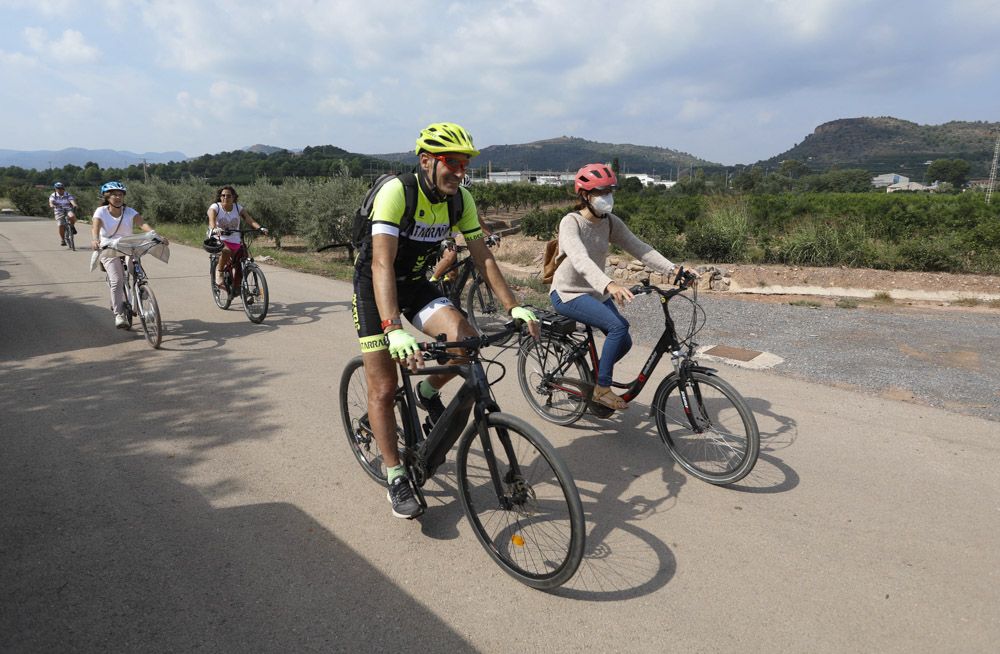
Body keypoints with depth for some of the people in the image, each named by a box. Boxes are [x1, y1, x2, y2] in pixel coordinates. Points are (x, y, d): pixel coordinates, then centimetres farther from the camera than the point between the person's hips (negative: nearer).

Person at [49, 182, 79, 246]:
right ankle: (62, 240, 4)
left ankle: (72, 226, -4)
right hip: (59, 211, 1)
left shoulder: (68, 195, -2)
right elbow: (51, 201, -17)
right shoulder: (53, 196, 1)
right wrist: (52, 205, -41)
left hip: (68, 210, -1)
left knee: (72, 216, -36)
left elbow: (72, 200, -19)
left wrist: (75, 205, -42)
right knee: (61, 225, -14)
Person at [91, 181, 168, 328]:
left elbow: (142, 224, -19)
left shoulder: (130, 212, -2)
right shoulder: (101, 212, -5)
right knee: (117, 281, -18)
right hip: (109, 250, -3)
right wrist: (95, 240, -44)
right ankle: (119, 315, -13)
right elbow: (95, 227, -21)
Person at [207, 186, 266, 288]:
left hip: (235, 242, 3)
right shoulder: (215, 207, -5)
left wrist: (260, 228, -33)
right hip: (219, 240, -3)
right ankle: (219, 271, -10)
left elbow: (249, 219, -13)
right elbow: (211, 220, -25)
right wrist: (214, 229, -48)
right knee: (226, 252, -36)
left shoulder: (239, 208, 2)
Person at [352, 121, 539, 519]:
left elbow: (482, 256, -5)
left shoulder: (460, 199, -9)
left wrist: (514, 307, -12)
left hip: (415, 283, 5)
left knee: (465, 341, -21)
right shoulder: (396, 192, -28)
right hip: (374, 286, -4)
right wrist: (394, 330, -48)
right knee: (383, 389, -5)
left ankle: (428, 393, 10)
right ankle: (396, 479, 10)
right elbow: (382, 263, -37)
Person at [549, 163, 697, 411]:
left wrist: (673, 269, -20)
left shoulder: (610, 222, 0)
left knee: (623, 342, 0)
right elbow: (580, 260, -37)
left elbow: (639, 248, -7)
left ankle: (592, 379, 25)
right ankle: (602, 389, -10)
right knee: (618, 326, -25)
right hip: (568, 293, -7)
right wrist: (609, 285, -53)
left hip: (596, 292, 7)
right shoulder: (570, 223, -20)